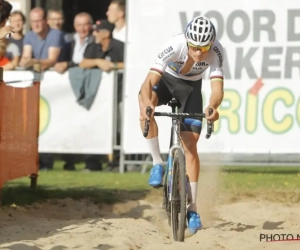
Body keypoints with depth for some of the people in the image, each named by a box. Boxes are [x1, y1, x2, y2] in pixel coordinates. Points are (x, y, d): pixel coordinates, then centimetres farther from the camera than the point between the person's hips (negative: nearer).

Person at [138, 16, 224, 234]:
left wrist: (213, 107, -61)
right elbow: (149, 82, -42)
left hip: (191, 87, 1)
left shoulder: (215, 51, -31)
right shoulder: (175, 46, -36)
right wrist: (147, 104, -62)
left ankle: (192, 209, 2)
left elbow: (217, 87, -38)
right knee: (144, 100, -36)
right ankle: (158, 163, -23)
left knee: (190, 145, -7)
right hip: (166, 80, -1)